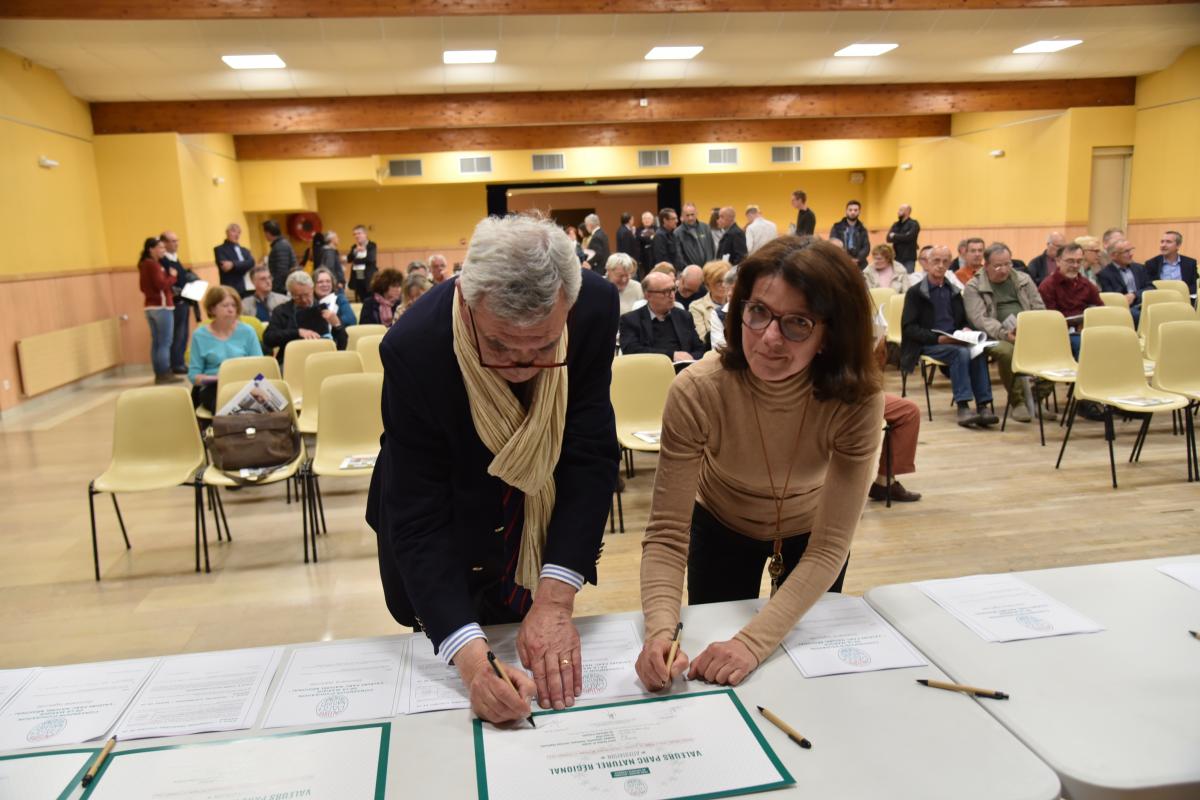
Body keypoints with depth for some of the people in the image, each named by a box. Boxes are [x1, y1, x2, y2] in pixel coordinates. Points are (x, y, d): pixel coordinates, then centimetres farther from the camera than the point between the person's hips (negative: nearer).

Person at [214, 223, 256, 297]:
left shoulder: (245, 250, 21)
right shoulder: (220, 249, 5)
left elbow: (251, 263, -1)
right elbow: (225, 266, -11)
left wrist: (233, 265, -15)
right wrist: (243, 265, -11)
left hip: (249, 290, 6)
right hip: (232, 290, -6)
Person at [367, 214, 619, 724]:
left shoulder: (595, 308, -28)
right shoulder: (414, 350, -35)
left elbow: (591, 458, -27)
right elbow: (418, 521, -32)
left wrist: (556, 599, -35)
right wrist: (467, 651, -44)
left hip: (546, 530, 2)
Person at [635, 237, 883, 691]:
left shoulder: (857, 400, -34)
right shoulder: (697, 392, -35)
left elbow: (829, 547, -32)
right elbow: (667, 532, -32)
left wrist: (754, 642, -43)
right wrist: (661, 629, -48)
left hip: (809, 531, 1)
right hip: (721, 528, 0)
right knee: (714, 679, 16)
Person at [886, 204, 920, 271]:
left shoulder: (914, 224, -1)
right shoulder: (896, 225, 15)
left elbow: (908, 237, -17)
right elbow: (889, 238, 2)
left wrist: (895, 236, -5)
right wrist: (901, 238, -12)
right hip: (896, 257, 5)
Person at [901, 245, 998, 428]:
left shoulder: (954, 291, 19)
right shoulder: (915, 293, 1)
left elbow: (964, 321, 24)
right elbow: (909, 328, -7)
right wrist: (937, 338, -19)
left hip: (954, 342, 4)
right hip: (927, 345, -4)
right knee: (961, 353, -33)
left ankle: (982, 405, -31)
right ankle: (963, 406, -33)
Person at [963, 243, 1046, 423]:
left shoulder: (1024, 280, 20)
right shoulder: (973, 287, 6)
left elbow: (1040, 308, 18)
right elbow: (980, 319, -7)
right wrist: (1004, 333, -23)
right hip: (998, 337, -3)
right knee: (1006, 351, -39)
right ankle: (1018, 401, -18)